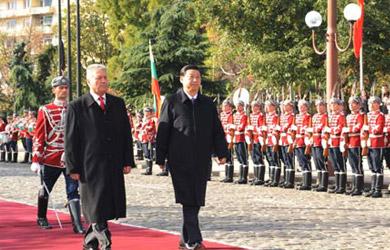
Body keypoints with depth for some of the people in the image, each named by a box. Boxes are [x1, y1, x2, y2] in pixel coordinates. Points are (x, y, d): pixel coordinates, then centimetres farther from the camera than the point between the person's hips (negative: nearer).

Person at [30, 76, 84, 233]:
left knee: (73, 191, -6)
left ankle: (77, 224, -10)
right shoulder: (46, 111, -2)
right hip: (51, 159, -1)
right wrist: (36, 160, -8)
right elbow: (39, 136, -3)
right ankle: (41, 218, 33)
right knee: (45, 190, 14)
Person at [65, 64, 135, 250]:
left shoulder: (118, 104, 11)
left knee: (105, 207, 8)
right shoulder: (77, 107, -2)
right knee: (97, 208, -6)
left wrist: (128, 161, 5)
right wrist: (73, 168, -7)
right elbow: (70, 140, -2)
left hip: (114, 166, 4)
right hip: (90, 166, -4)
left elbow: (126, 134, 12)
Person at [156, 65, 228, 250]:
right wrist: (160, 158, -2)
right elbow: (162, 131, 0)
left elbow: (217, 130, 13)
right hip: (180, 161, -4)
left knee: (196, 201, 7)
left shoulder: (208, 104, 12)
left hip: (202, 161, 4)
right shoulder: (172, 102, 1)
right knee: (188, 200, -8)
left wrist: (222, 153, 3)